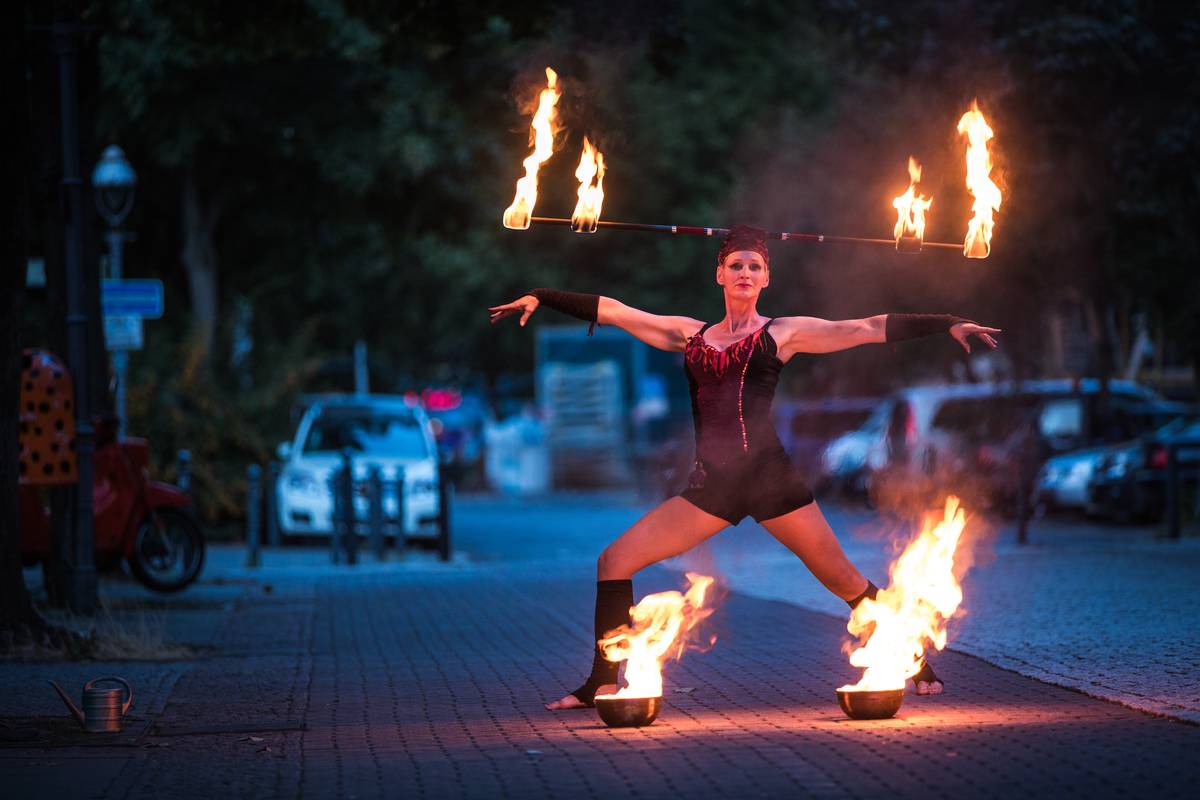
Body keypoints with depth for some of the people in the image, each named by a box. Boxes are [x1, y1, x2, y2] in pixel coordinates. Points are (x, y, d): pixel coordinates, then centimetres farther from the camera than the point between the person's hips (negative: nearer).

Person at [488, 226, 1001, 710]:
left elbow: (868, 329, 2)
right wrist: (539, 298, 16)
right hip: (711, 486, 3)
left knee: (844, 580, -4)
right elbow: (610, 311, 18)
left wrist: (947, 325, -3)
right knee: (614, 562, -5)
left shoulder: (781, 333, 6)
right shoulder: (690, 335, 15)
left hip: (771, 479, -3)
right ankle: (603, 684, 1)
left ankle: (914, 665, 13)